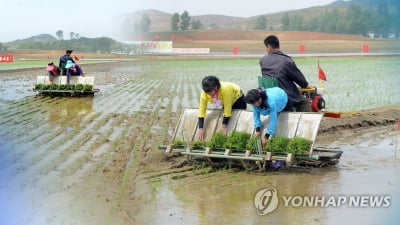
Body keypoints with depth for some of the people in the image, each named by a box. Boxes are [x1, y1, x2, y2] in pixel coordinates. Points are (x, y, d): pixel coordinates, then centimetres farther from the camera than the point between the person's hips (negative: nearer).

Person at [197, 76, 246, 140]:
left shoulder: (225, 89, -42)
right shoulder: (204, 93, -28)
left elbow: (227, 109, -36)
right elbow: (201, 110, -24)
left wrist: (224, 126, -34)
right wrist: (201, 128, -29)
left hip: (237, 98, -5)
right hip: (225, 102, 5)